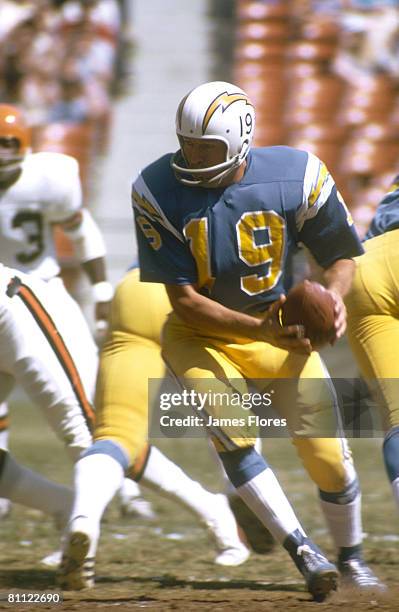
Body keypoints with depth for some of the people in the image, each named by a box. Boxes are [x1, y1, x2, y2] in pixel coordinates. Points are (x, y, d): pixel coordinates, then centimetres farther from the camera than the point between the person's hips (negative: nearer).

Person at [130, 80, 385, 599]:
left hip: (281, 331, 1)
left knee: (328, 454, -3)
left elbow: (341, 255, -1)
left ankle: (350, 556, 24)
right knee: (230, 430, -28)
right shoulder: (159, 192, -19)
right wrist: (261, 330, -30)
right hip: (201, 335, -1)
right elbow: (184, 300, -18)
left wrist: (334, 295, -24)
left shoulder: (295, 178, -17)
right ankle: (302, 550, -22)